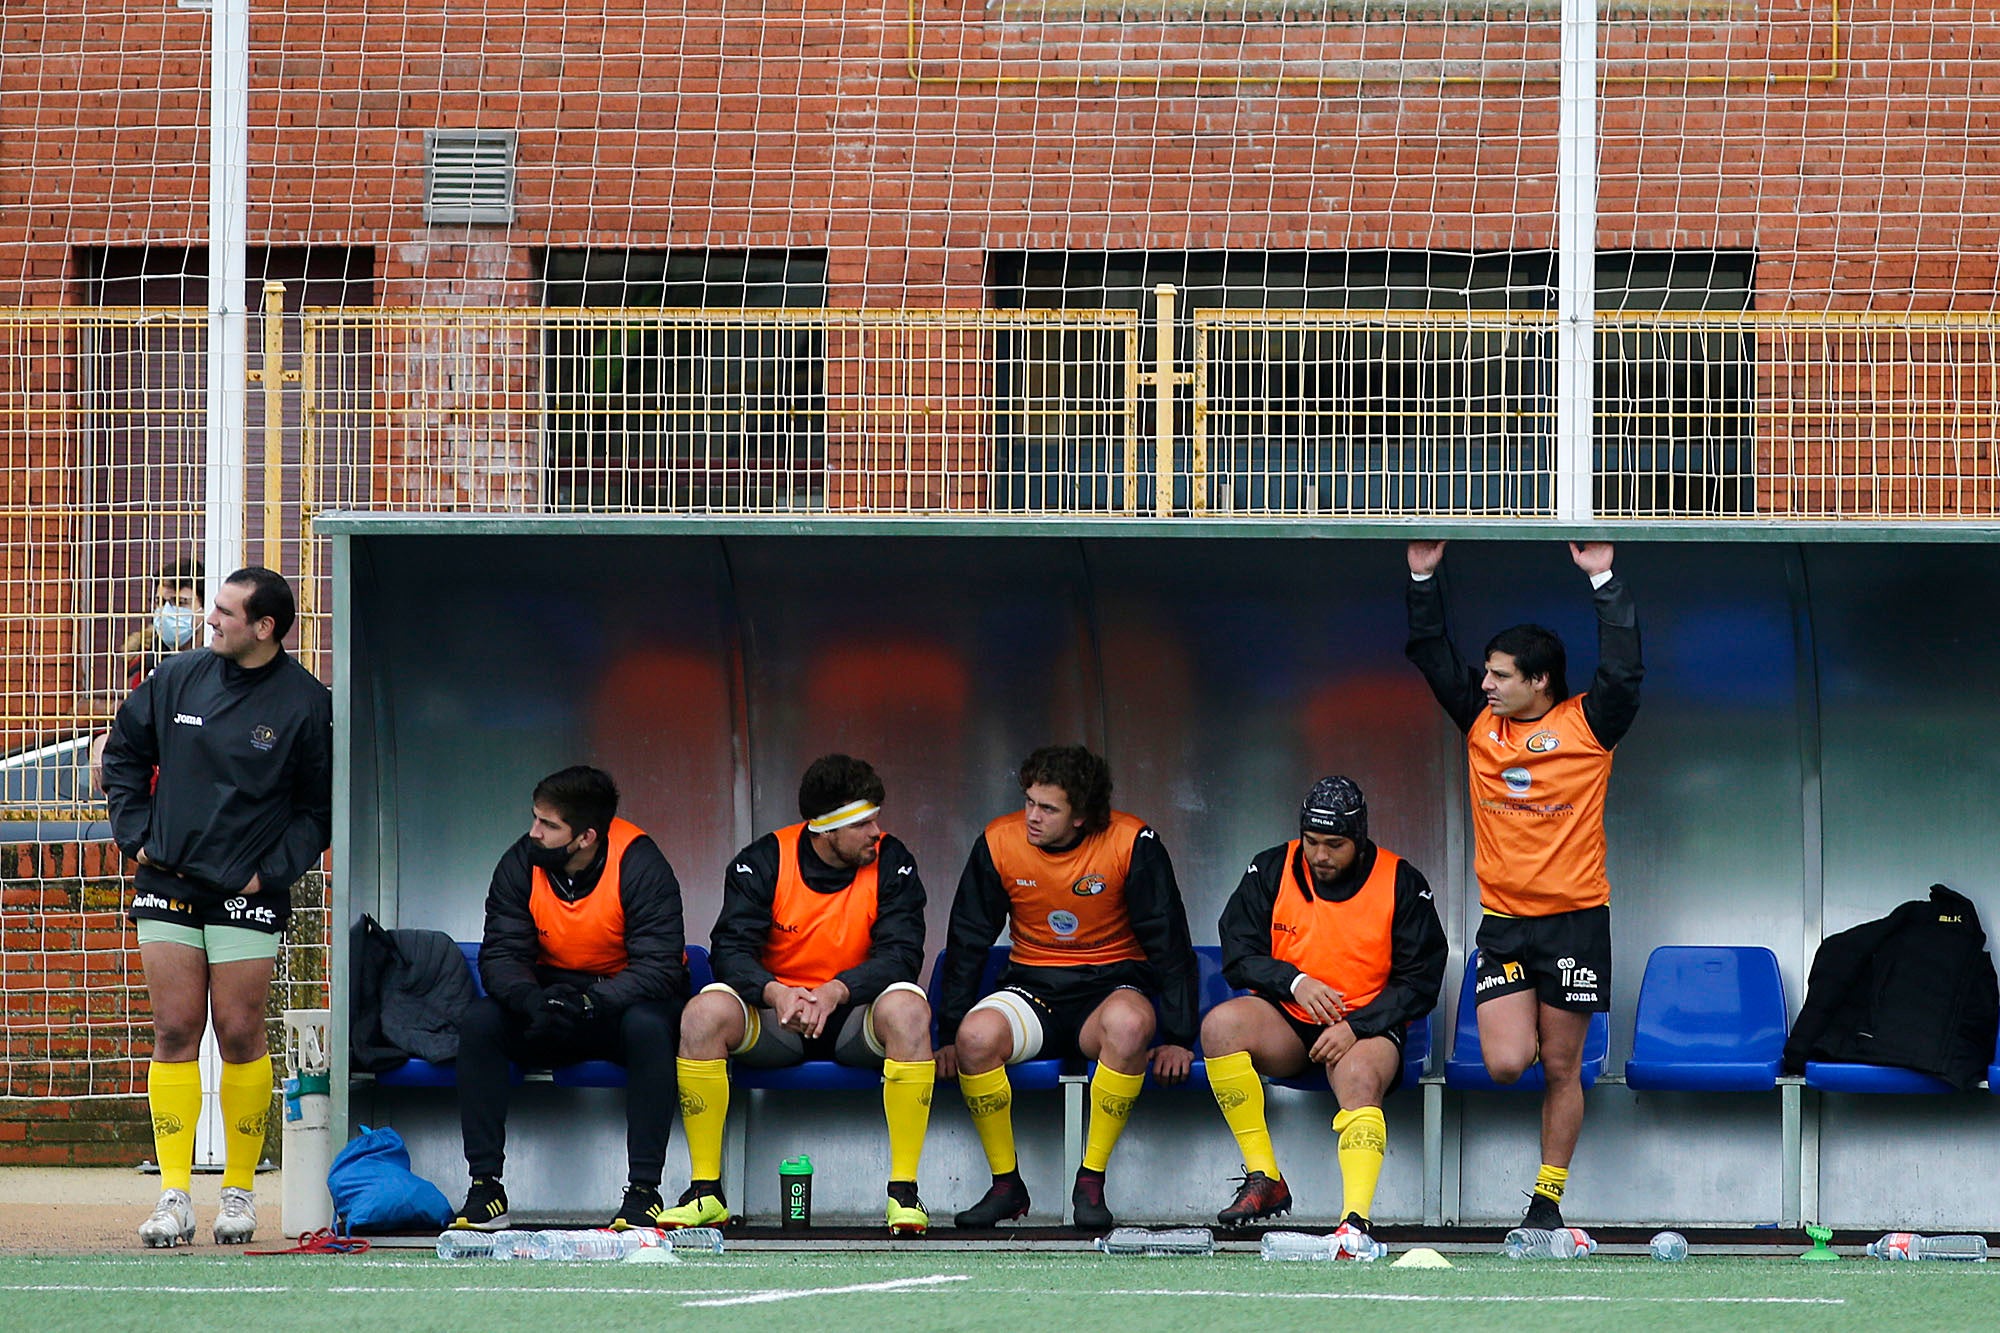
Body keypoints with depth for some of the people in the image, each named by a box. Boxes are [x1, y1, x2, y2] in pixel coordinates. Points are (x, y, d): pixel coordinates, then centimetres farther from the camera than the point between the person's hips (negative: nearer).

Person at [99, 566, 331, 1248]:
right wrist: (134, 832, 8)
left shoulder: (306, 704, -5)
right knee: (175, 1032, 0)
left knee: (239, 1034, -2)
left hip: (247, 895, -3)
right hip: (167, 887, 3)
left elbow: (320, 806, 1)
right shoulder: (177, 680, 4)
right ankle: (174, 1195, 0)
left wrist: (274, 870, -8)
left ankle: (240, 1190, 10)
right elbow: (124, 751, 17)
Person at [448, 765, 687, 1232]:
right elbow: (500, 954, -11)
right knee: (479, 1022, -24)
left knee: (647, 1026, -37)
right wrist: (531, 1000, -34)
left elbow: (659, 966, -24)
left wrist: (589, 1002, -38)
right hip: (552, 992, 3)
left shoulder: (639, 864, -19)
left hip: (622, 999, -3)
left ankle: (644, 1190, -31)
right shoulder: (522, 863, -8)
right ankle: (484, 1187, -22)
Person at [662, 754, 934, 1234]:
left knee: (907, 1008, -34)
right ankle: (706, 1191, -21)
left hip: (854, 1016, -1)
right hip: (775, 1019, 1)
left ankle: (905, 1190, -30)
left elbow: (901, 954, -15)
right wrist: (775, 992, -34)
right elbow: (730, 950, -13)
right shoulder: (764, 861, -5)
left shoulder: (891, 863, -6)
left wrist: (835, 991, -33)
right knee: (705, 1011, -29)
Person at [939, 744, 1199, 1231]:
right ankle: (1006, 1185, -13)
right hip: (1032, 988, 2)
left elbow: (1168, 942, -4)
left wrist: (1177, 1039, -7)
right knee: (978, 1034, -31)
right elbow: (967, 943, 6)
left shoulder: (1131, 843, -11)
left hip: (1109, 986, -2)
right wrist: (949, 1037, 3)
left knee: (1129, 1024, -38)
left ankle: (1091, 1182, -26)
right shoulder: (999, 843, -3)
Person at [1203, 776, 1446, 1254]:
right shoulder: (1272, 871, 3)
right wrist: (1294, 982, -16)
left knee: (1360, 1082, -37)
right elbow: (1238, 955, 3)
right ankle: (1264, 1180, -24)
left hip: (1367, 1029, -3)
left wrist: (1356, 1027, -16)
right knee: (1221, 1025, -29)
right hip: (1286, 1020, 3)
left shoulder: (1402, 884, -3)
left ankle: (1357, 1225, -50)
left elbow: (1420, 982, -3)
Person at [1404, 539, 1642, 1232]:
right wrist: (1424, 580, 5)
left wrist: (1603, 581, -17)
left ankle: (1548, 1198, 10)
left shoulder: (1586, 725, -3)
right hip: (1502, 920, 3)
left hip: (1575, 917, -3)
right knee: (1506, 1063, -11)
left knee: (1560, 1068, 2)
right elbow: (1433, 657, 13)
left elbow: (1624, 672, -16)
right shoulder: (1481, 721, 8)